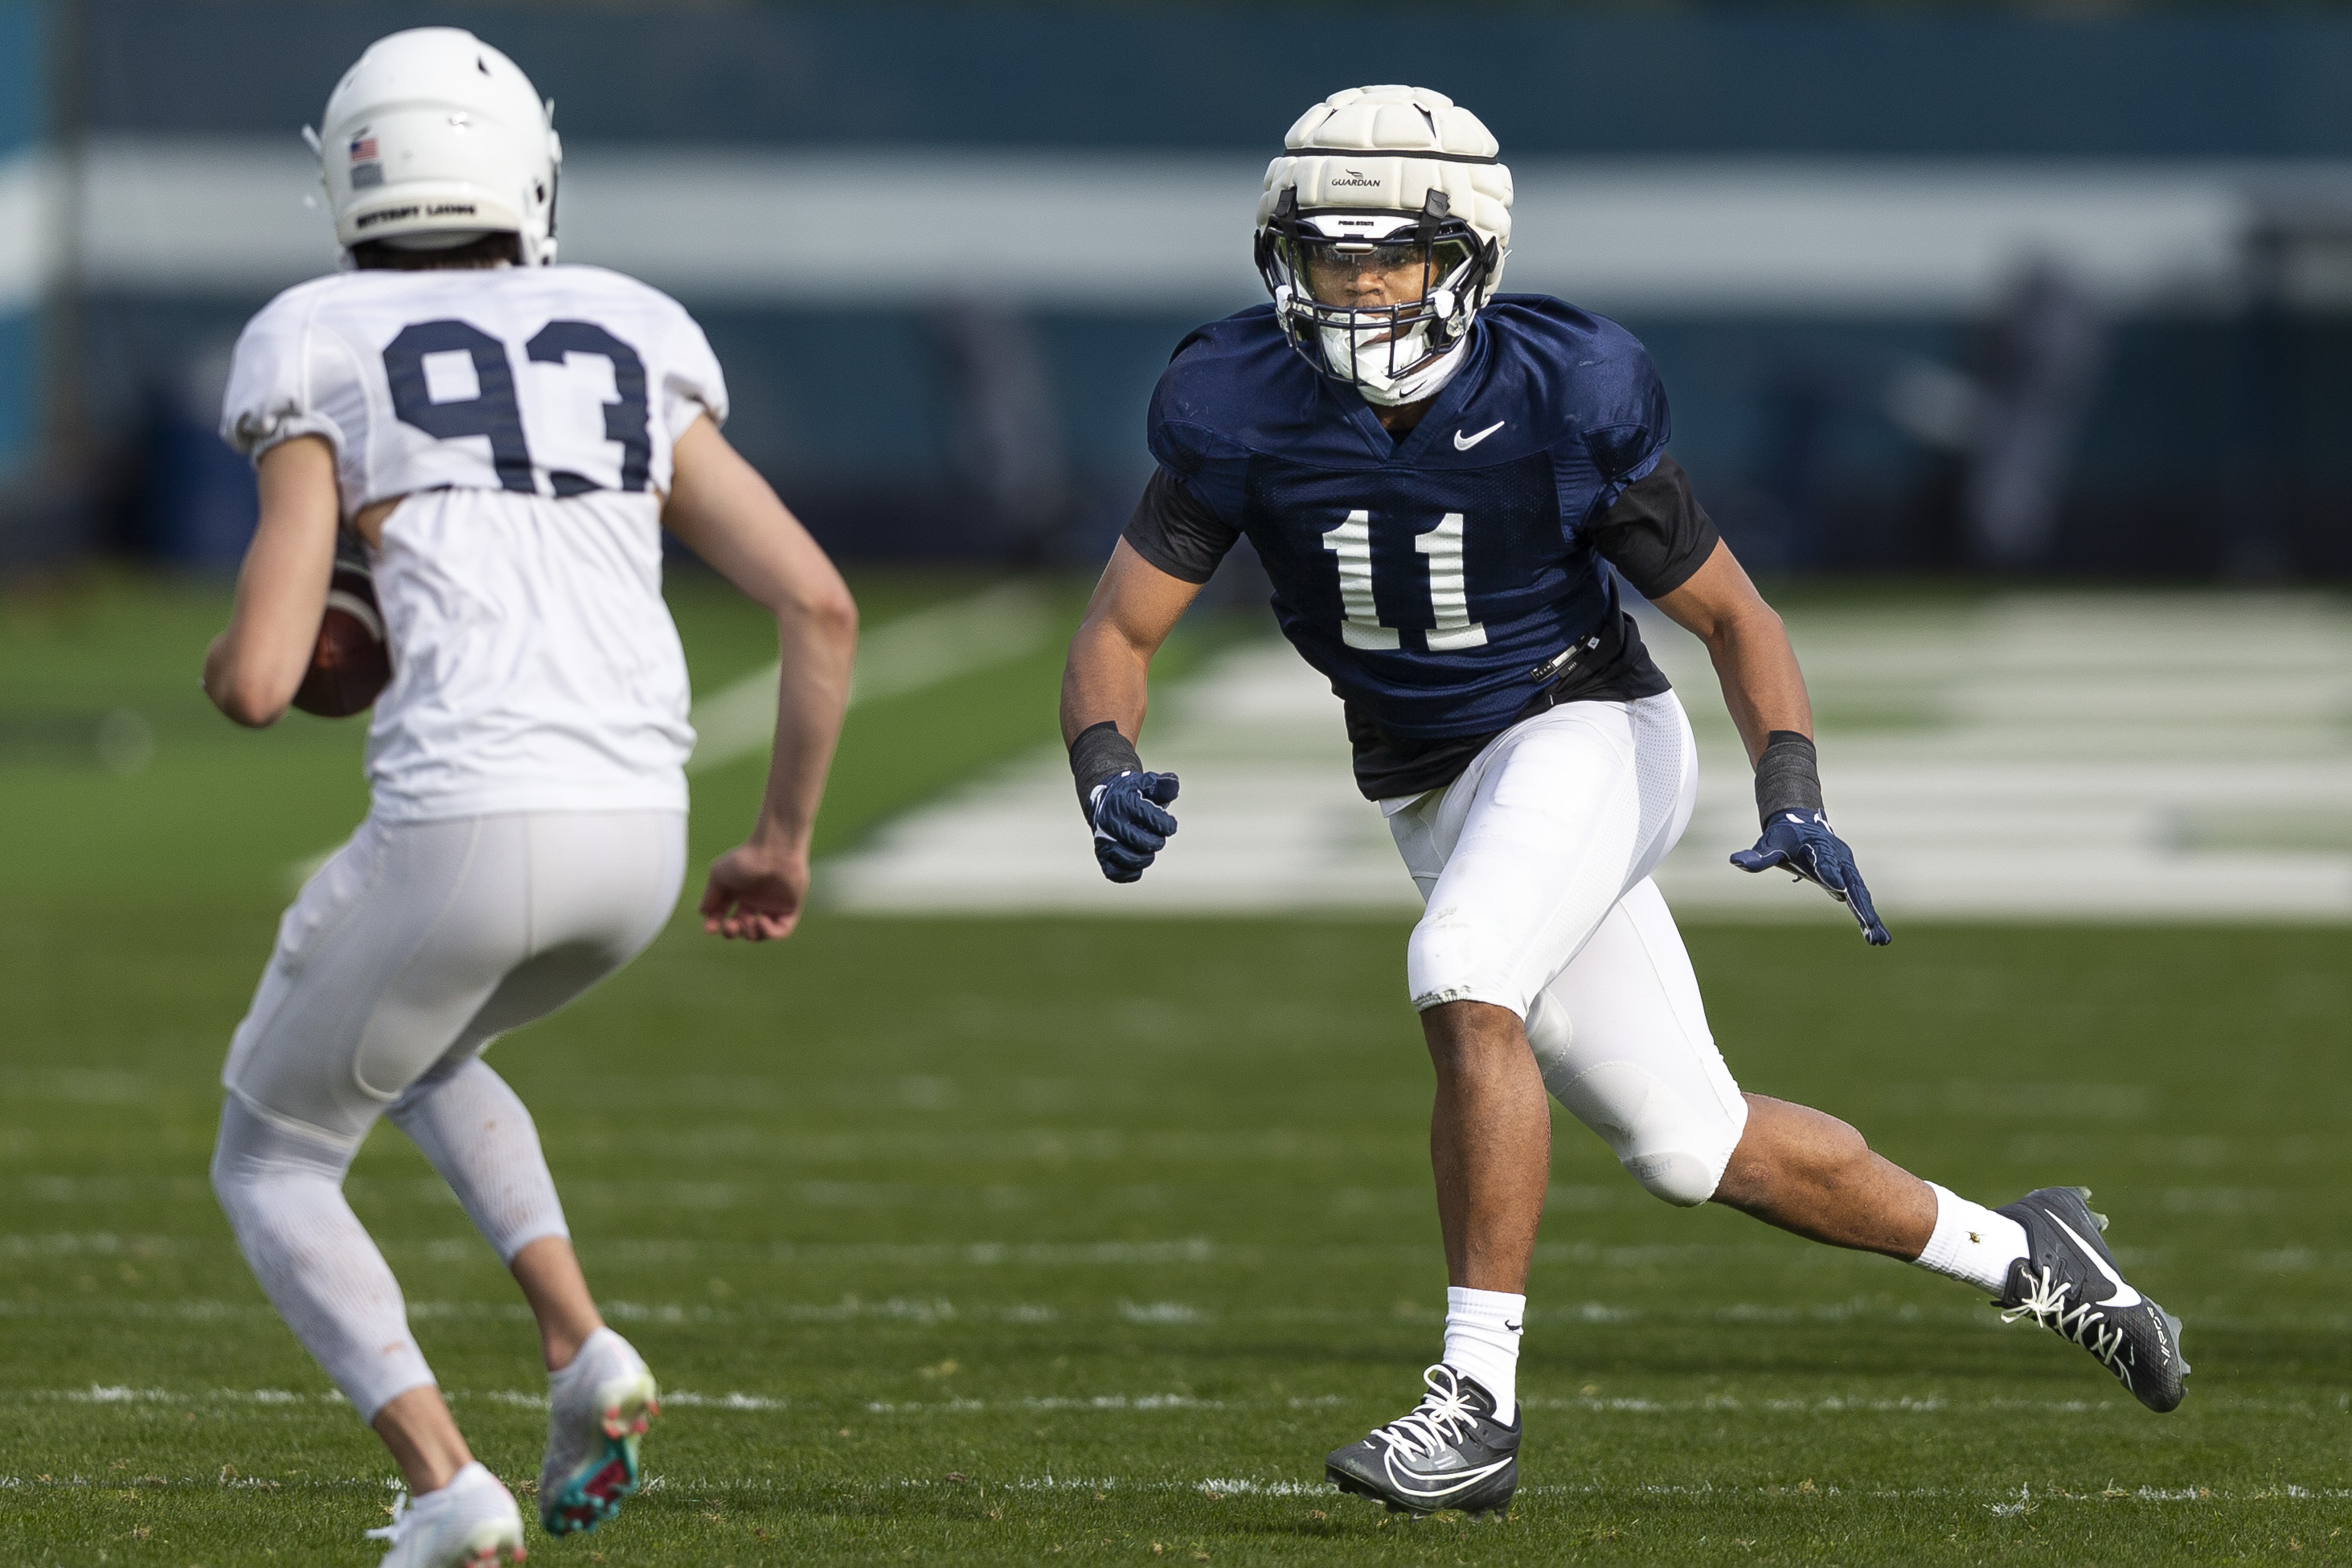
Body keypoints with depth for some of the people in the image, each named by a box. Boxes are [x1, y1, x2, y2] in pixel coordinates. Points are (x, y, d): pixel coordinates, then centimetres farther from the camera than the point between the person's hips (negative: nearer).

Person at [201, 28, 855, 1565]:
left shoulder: (327, 370, 5)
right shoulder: (635, 358, 17)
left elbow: (257, 681, -2)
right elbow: (820, 603, 9)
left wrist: (233, 662, 24)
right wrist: (786, 842, 21)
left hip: (464, 824, -5)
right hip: (640, 834, 5)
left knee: (273, 1162, 18)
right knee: (425, 1051, 35)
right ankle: (582, 1349, 11)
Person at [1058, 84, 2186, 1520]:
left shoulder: (1563, 401, -19)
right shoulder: (1242, 415, -14)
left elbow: (1730, 611, -7)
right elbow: (1120, 632, -10)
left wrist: (1793, 794, -21)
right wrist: (1108, 774, -31)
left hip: (1589, 740, -4)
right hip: (1435, 798, 4)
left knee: (1464, 983, -33)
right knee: (1696, 1147, 8)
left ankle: (1479, 1400, -29)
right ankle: (2020, 1257, 30)